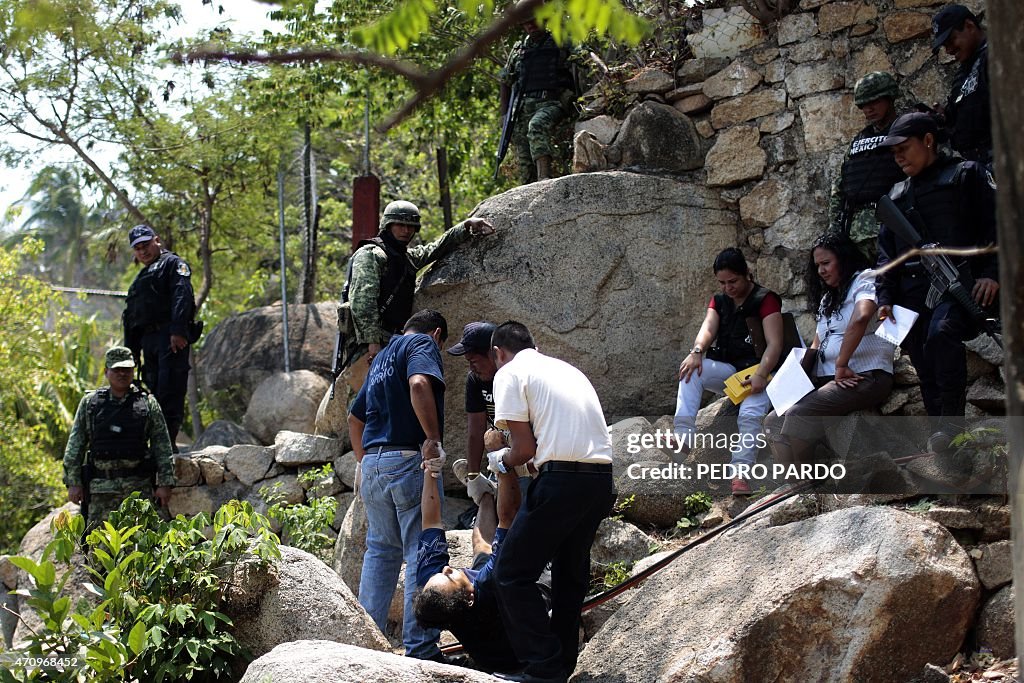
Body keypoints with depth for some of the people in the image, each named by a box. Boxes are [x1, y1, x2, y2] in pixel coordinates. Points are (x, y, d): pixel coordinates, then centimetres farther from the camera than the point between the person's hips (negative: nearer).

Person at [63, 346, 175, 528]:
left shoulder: (147, 403, 7)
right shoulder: (90, 402, 7)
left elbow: (162, 446, 5)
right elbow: (75, 445, 7)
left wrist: (164, 483, -1)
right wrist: (73, 482, 0)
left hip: (139, 486, 0)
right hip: (101, 488, 0)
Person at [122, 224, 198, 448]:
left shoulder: (172, 263, 4)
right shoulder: (140, 279, 30)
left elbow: (182, 295, -13)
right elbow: (130, 319, 29)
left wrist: (178, 330, -25)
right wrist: (131, 352, 20)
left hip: (171, 338, -8)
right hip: (148, 341, 8)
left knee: (170, 390, -14)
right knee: (154, 392, 6)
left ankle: (167, 443, -19)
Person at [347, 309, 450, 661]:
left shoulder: (381, 358, 25)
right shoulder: (423, 344, 0)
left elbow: (354, 418, 31)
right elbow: (419, 384, -23)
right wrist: (433, 438, -19)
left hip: (372, 462, 8)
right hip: (410, 460, -8)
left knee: (380, 551, 16)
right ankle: (421, 650, -6)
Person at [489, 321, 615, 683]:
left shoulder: (510, 372, 3)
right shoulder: (566, 368, 25)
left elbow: (525, 447, -3)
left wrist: (501, 461, 17)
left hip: (562, 478, -8)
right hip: (601, 479, 8)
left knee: (513, 574, 1)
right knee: (570, 575, 19)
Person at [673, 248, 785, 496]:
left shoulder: (765, 299, -2)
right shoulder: (719, 301, 16)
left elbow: (774, 344, -12)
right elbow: (708, 328, -3)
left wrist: (761, 375, -29)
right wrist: (697, 352, -27)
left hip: (757, 371, -5)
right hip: (726, 370, 5)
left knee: (751, 414, -33)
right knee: (690, 369, -24)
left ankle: (740, 474, -40)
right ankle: (683, 436, -38)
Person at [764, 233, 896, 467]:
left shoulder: (865, 279, -2)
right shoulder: (828, 297, 26)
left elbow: (860, 318, -23)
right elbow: (816, 345, 23)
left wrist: (841, 365, -20)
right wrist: (799, 374, 1)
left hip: (865, 376, -9)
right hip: (826, 378, 9)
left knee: (797, 417, -28)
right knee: (774, 421, -8)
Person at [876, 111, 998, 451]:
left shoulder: (966, 175, 7)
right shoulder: (897, 195, 24)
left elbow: (996, 223, -1)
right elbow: (886, 251, 23)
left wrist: (992, 273, -13)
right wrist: (885, 298, 11)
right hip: (913, 292, 6)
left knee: (941, 334, -34)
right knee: (926, 370, 1)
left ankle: (951, 423, -28)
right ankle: (942, 445, 6)